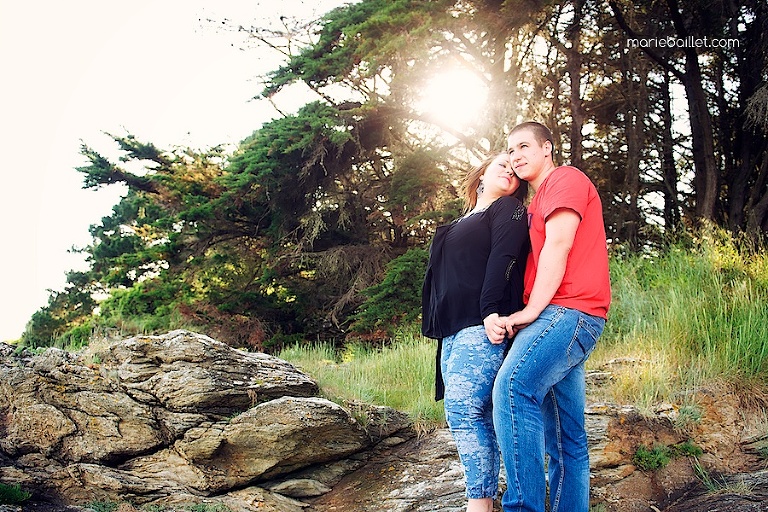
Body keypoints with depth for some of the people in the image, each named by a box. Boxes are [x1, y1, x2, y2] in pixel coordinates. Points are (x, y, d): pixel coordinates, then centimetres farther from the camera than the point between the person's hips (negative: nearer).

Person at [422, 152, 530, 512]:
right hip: (453, 331, 8)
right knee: (477, 416, 3)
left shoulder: (508, 210, 6)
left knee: (462, 410, -19)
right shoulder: (461, 223, 29)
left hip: (482, 327, -8)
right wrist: (437, 326, 17)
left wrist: (491, 310, -23)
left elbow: (503, 260, -10)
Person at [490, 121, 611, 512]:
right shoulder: (539, 201, 30)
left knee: (512, 387, -31)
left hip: (569, 310, -11)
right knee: (565, 439, 6)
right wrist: (532, 313, 11)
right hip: (558, 318, 11)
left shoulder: (565, 178, 2)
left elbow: (558, 245, -11)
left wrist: (531, 310, -15)